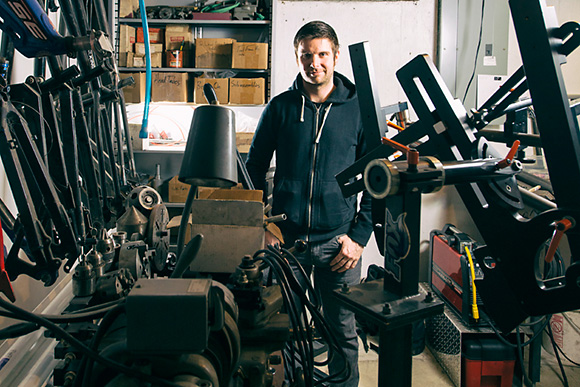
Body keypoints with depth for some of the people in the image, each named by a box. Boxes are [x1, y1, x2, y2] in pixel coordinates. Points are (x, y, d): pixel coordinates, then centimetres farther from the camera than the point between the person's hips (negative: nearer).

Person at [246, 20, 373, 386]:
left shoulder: (358, 109, 2)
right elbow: (255, 168, 9)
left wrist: (359, 236, -3)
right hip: (286, 238, 1)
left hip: (338, 240, -1)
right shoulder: (280, 107, 4)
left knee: (343, 331, 9)